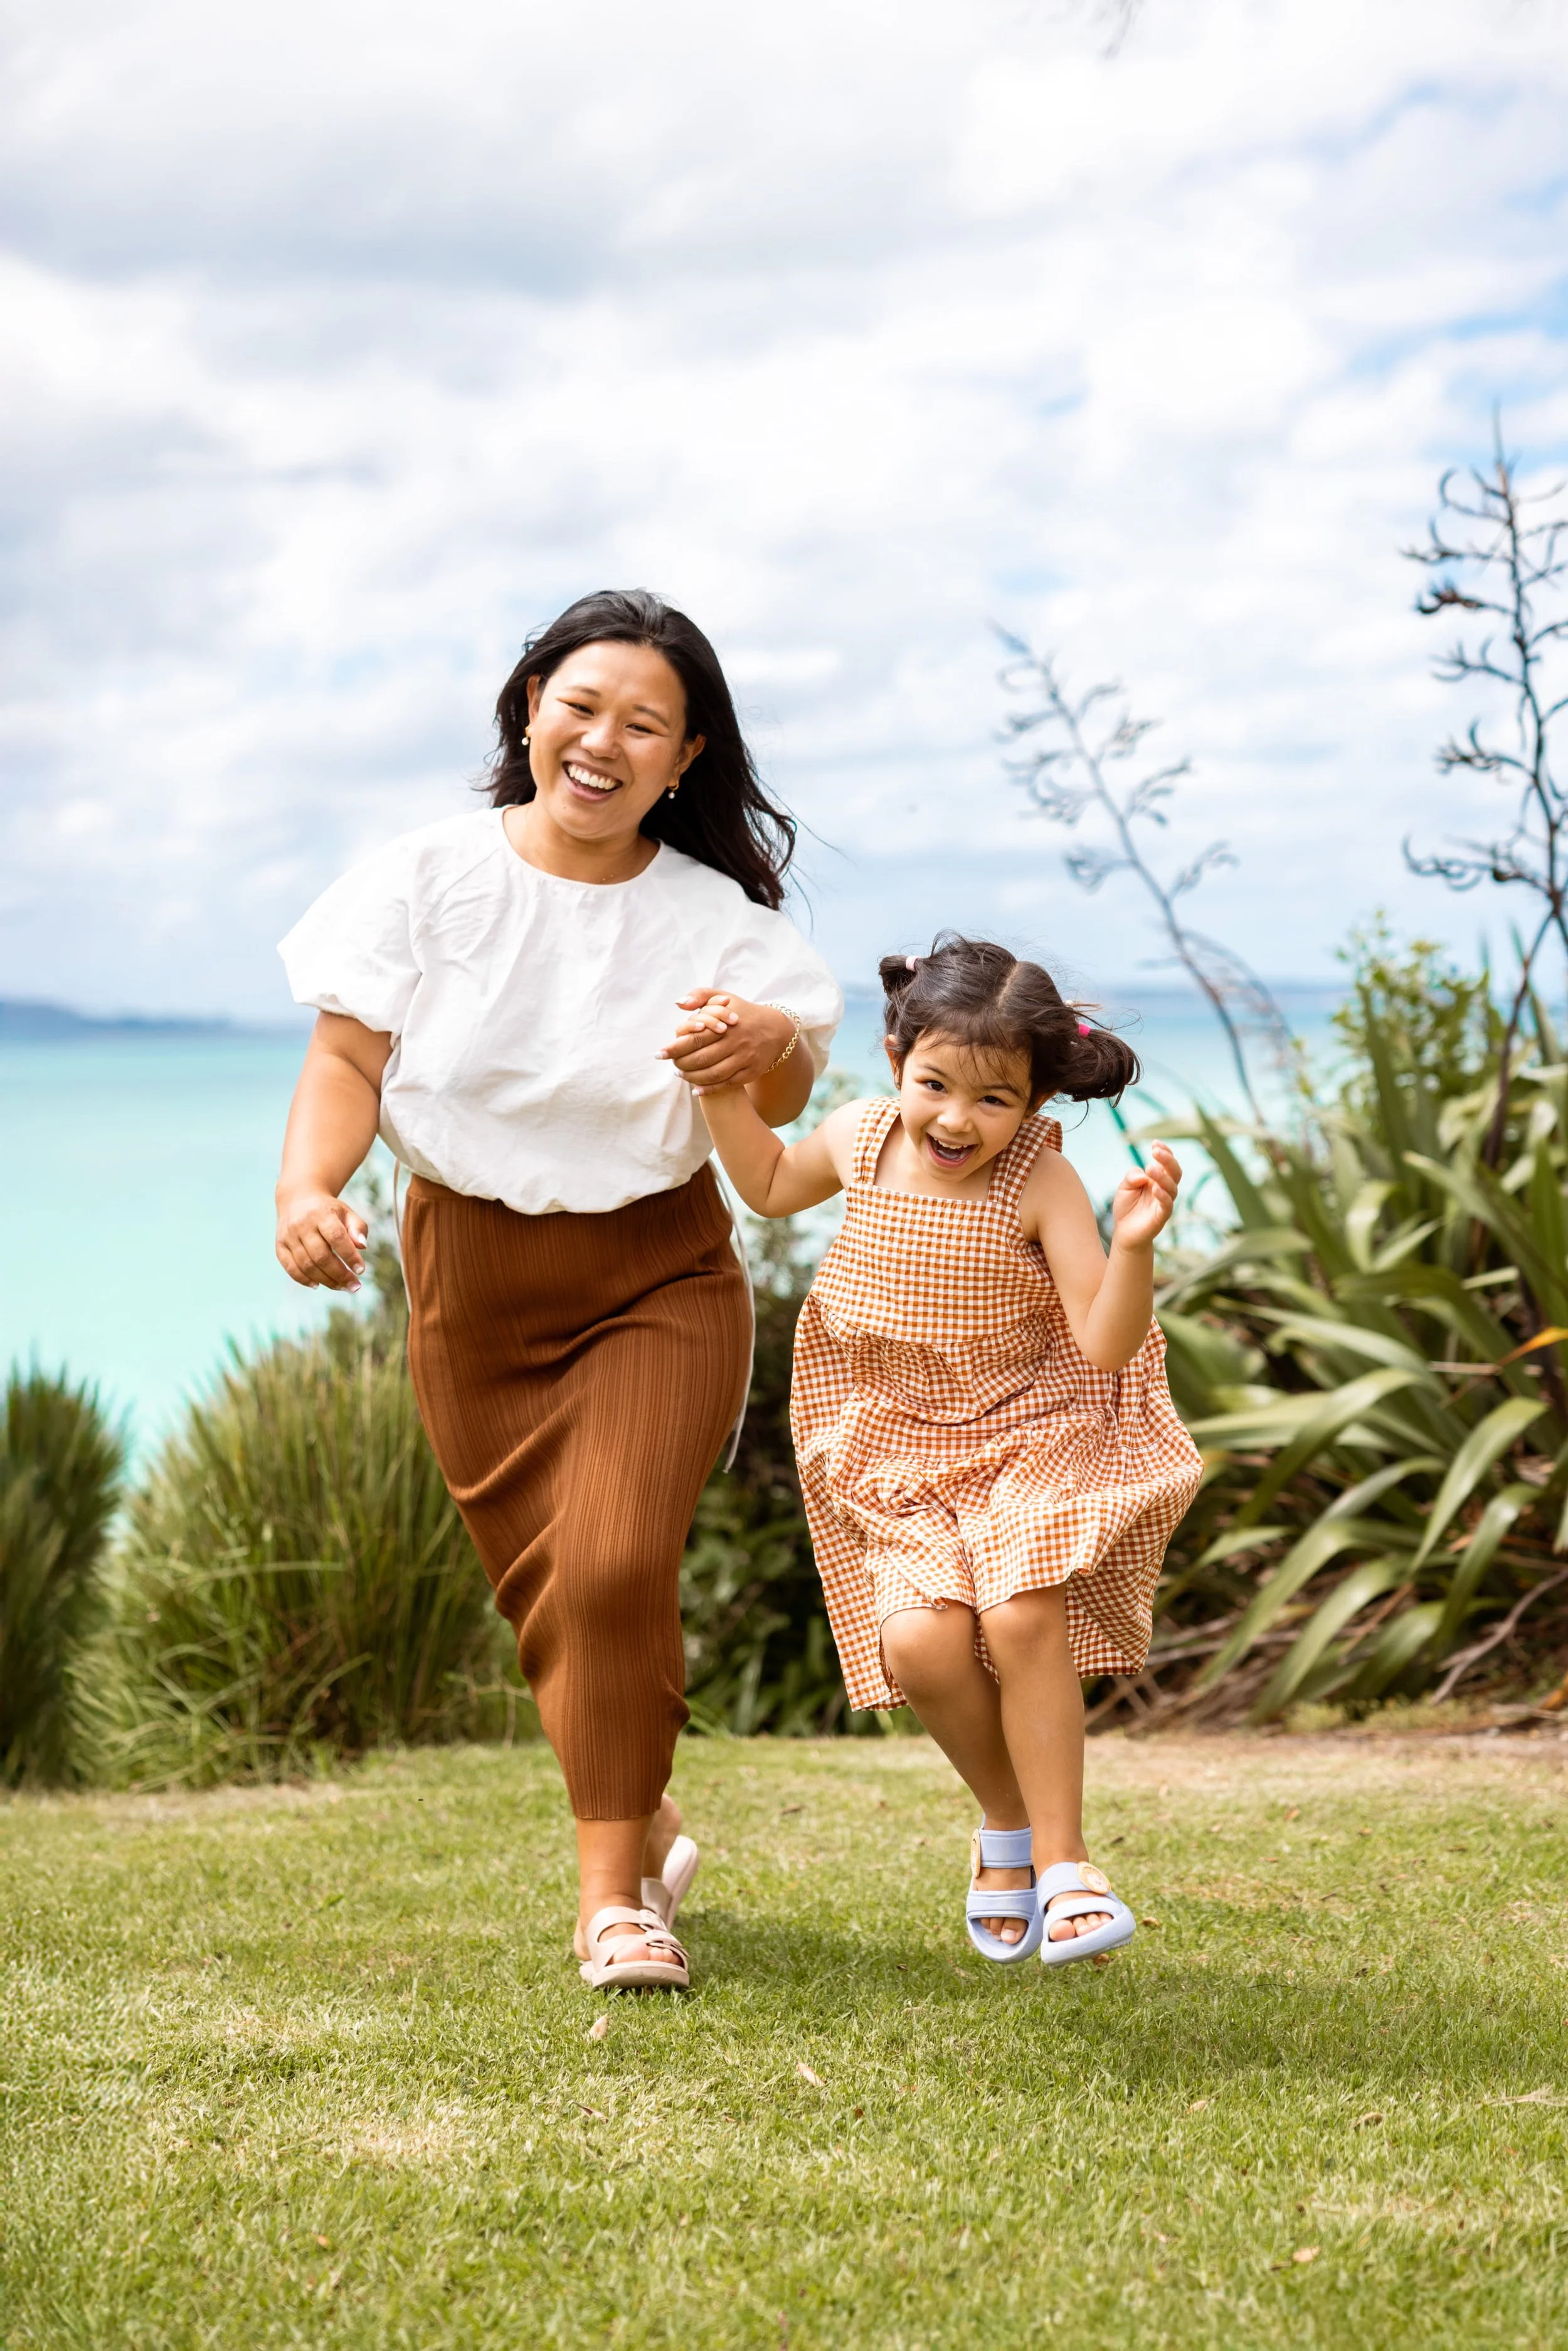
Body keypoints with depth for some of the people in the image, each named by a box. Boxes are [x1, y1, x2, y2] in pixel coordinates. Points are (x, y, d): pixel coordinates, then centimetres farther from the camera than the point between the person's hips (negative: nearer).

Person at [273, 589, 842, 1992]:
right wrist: (308, 1191, -29)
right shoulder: (428, 879, -7)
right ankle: (647, 1827, 35)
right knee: (546, 1594, 11)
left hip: (659, 1281, -2)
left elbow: (783, 1108, -17)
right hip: (470, 1283, 2)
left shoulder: (712, 916, -8)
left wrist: (773, 1048, -42)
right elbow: (348, 1058, -9)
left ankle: (613, 1895, -5)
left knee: (615, 1568, -17)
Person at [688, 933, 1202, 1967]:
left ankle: (1061, 1859, -7)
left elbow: (1107, 1343, -23)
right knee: (919, 1641, -18)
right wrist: (724, 1092, 4)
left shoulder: (1042, 1183, -18)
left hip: (1034, 1435, -3)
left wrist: (1136, 1245, -40)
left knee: (1021, 1617, -26)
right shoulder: (862, 1139, -6)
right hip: (901, 1453, 3)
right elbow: (771, 1186, 18)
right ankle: (1008, 1819, 11)